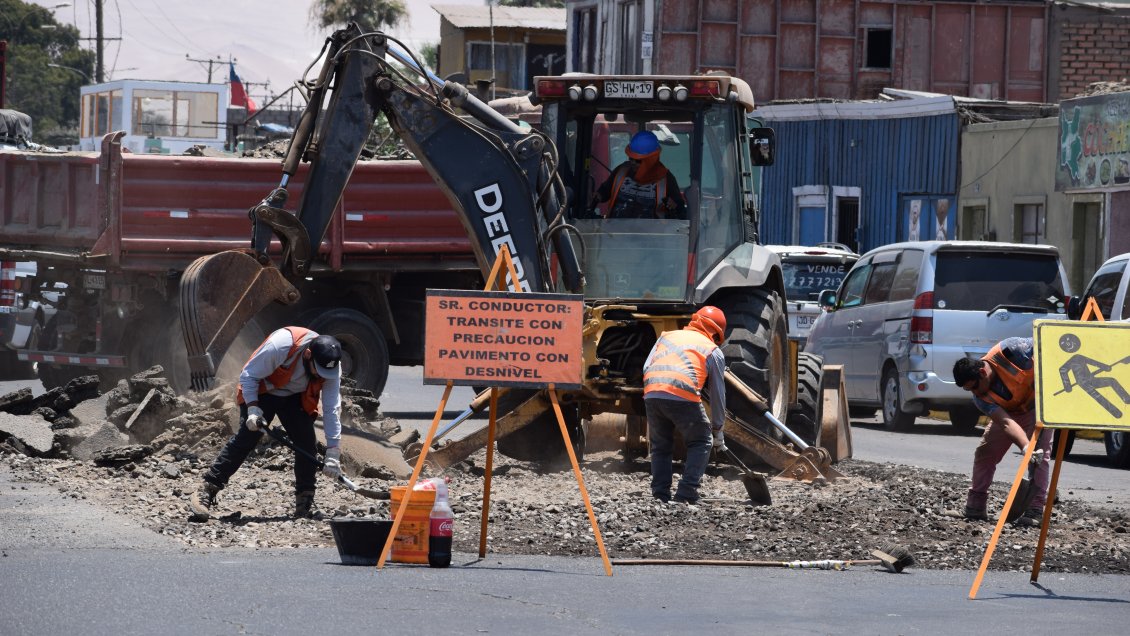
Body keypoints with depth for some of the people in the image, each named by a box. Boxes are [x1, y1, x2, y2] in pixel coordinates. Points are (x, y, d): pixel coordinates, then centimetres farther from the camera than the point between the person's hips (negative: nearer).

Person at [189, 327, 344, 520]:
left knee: (307, 444, -9)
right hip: (262, 392, -4)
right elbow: (248, 375, -23)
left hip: (296, 397, 4)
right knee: (246, 438, -18)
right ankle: (207, 491, -18)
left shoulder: (331, 366, -23)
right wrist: (253, 409, -33)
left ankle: (305, 502, 3)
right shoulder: (279, 345, -37)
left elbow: (332, 409, -19)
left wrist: (333, 454, -22)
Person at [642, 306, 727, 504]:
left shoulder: (667, 336, 30)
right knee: (700, 443, 14)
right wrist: (718, 430, 30)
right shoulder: (713, 351, 19)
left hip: (651, 394, 4)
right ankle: (686, 494, 2)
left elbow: (646, 367, 21)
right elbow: (717, 394, 21)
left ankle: (660, 496, 12)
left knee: (660, 446, 20)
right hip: (683, 396, -4)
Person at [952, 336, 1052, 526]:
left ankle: (1035, 510, -18)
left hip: (1039, 401, -4)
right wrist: (1026, 447, -51)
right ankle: (975, 506, 10)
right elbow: (1006, 423, -36)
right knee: (985, 452, 0)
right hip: (1009, 411, 4)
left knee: (1041, 454, -17)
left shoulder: (1007, 351, -35)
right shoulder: (981, 398, -24)